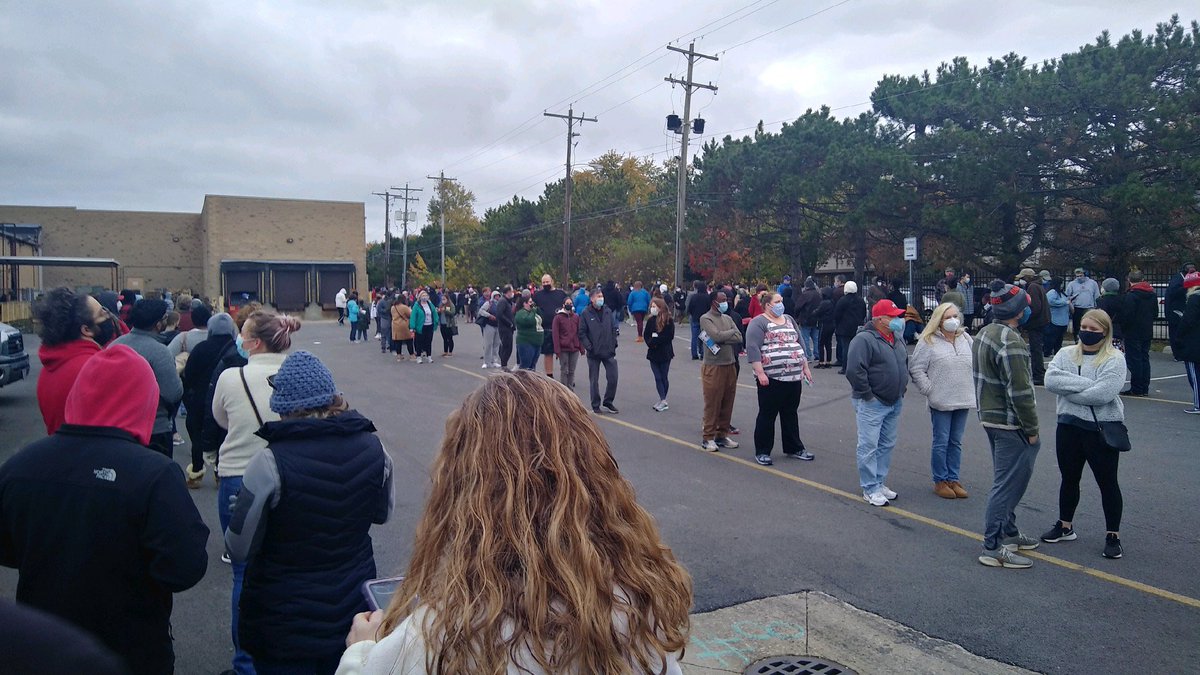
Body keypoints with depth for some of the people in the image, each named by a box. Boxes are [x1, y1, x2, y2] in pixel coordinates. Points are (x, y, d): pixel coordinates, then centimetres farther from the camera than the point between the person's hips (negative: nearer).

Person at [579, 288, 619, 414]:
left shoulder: (608, 312, 6)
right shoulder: (586, 314, -4)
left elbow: (614, 329, 11)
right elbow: (582, 333, -4)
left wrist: (613, 345, 3)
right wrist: (589, 347, -12)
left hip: (609, 352, 3)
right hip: (593, 353, -3)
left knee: (613, 378, 2)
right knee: (594, 381, 6)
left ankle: (607, 402, 20)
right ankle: (596, 406, 18)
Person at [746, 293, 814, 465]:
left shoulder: (789, 320, 16)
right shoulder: (758, 322, -6)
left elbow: (799, 344, 21)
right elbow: (753, 348, -15)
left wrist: (805, 367, 15)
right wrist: (760, 373, -21)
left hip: (794, 377, 6)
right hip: (771, 378, -6)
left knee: (791, 414, 14)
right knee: (767, 415, 2)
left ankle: (794, 448, 25)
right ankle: (762, 452, 11)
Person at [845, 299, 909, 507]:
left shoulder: (897, 338, 11)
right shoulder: (864, 340, -17)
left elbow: (905, 364, 28)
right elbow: (854, 370, -23)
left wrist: (902, 386, 17)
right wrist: (867, 395, -18)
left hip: (895, 402, 9)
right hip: (872, 404, -9)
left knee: (887, 445, 15)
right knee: (868, 447, -3)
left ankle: (880, 483, 27)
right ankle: (870, 490, 5)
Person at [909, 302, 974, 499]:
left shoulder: (966, 339, 9)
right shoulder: (928, 342, -7)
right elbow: (915, 369, -8)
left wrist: (973, 390, 8)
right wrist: (929, 390, -12)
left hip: (963, 401, 5)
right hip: (941, 402, -5)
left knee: (956, 442, 12)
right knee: (941, 442, 2)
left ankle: (953, 479, 22)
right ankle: (940, 481, 14)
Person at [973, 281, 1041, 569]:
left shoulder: (984, 334, 10)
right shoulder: (1011, 342, -22)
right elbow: (1020, 392, -23)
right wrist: (1032, 429, -15)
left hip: (990, 416, 10)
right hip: (1010, 423, -10)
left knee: (1007, 480, 22)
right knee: (1008, 483, -4)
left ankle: (1008, 532, 35)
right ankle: (993, 547, 2)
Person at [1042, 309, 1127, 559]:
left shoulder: (1114, 359, -9)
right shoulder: (1065, 354, 5)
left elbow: (1103, 394, -23)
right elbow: (1050, 380, -12)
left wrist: (1068, 388, -13)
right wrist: (1086, 384, -19)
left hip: (1102, 429, -4)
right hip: (1069, 427, 5)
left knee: (1107, 482, 7)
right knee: (1069, 478, 17)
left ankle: (1113, 535, 19)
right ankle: (1065, 526, 33)